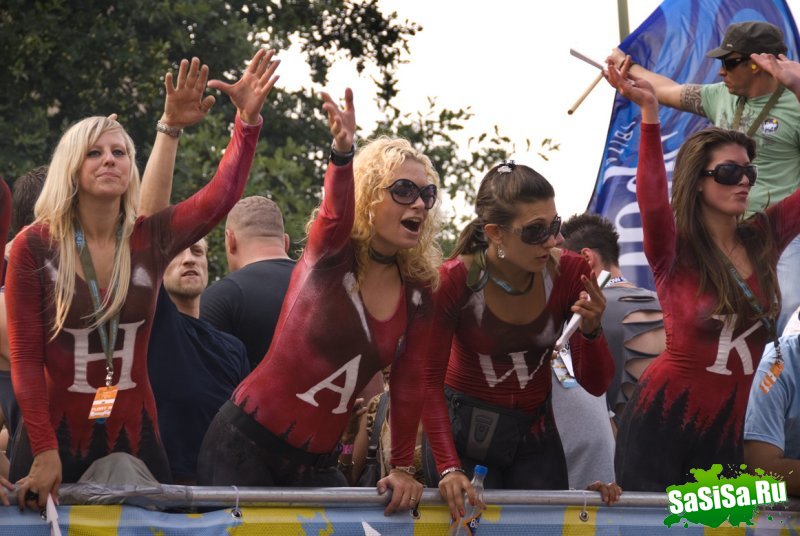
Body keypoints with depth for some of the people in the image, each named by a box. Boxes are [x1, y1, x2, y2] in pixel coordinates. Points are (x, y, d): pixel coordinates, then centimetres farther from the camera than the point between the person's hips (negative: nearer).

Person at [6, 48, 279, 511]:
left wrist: (247, 120, -25)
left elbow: (221, 197, -13)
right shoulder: (35, 247, -7)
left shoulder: (151, 239, 1)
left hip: (134, 436, 3)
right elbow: (25, 359, -8)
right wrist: (44, 451, -15)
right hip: (56, 434, -3)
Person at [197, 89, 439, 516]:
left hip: (316, 463, 5)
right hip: (248, 446, -5)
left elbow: (407, 383, 6)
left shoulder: (418, 291, 3)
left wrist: (402, 468, 1)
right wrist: (342, 153, -54)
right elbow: (336, 215, -33)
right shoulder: (330, 254, -10)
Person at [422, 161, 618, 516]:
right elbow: (430, 381, -16)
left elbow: (595, 385, -7)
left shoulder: (570, 273, -13)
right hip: (466, 430, -3)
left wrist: (591, 331, -28)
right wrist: (448, 467, -27)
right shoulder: (454, 282, -21)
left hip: (536, 433, 3)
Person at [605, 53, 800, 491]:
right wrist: (648, 113, -35)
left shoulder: (763, 240, 7)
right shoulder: (675, 252, -6)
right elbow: (652, 202, -25)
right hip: (666, 419, -4)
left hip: (733, 426, 4)